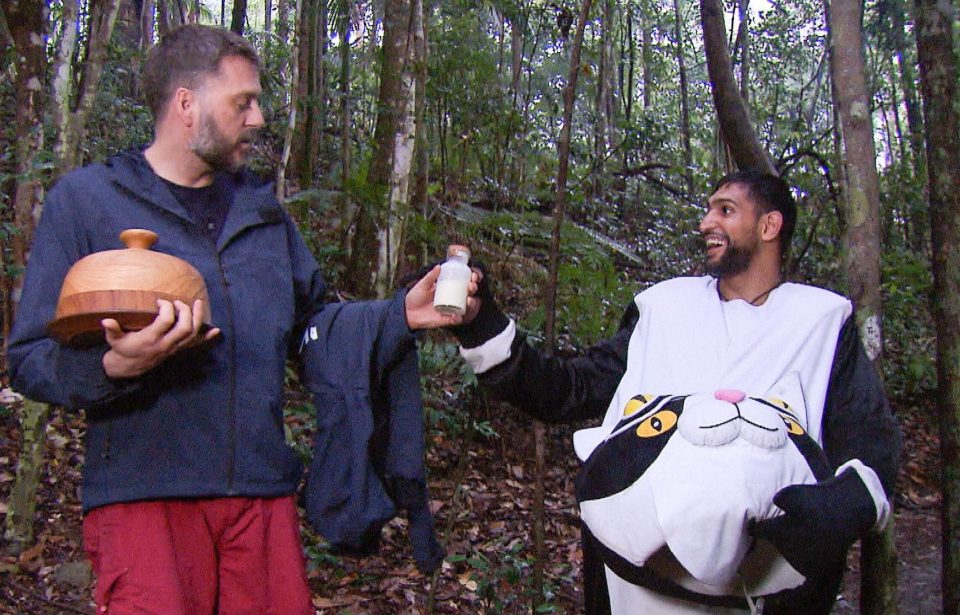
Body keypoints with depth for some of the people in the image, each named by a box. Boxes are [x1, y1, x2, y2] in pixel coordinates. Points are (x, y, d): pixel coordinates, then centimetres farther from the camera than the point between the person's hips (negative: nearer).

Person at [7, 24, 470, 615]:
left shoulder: (262, 207, 17)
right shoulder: (85, 198, 1)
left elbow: (311, 326, 19)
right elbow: (30, 361, -3)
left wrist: (402, 314, 5)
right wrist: (117, 365, -23)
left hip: (263, 491, 5)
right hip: (144, 496, -4)